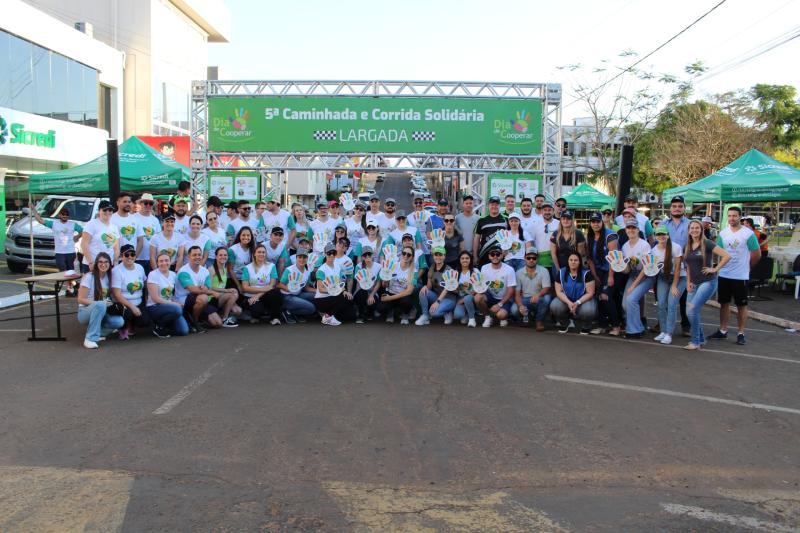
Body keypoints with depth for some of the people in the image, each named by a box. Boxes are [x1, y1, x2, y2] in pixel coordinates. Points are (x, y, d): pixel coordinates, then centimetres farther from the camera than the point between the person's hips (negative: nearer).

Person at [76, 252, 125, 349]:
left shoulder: (108, 277, 5)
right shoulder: (88, 277, -12)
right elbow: (80, 299, -14)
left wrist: (110, 303, -7)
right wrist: (100, 303, -24)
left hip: (101, 312, 5)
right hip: (85, 312, -5)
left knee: (119, 322, -25)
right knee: (100, 305, -39)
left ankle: (97, 332, 1)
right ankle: (90, 338, -29)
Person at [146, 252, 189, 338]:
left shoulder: (173, 274, 8)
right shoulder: (153, 275, -9)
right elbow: (155, 298, -13)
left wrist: (177, 303, -9)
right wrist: (174, 304, -15)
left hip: (170, 306, 5)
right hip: (154, 307, -5)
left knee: (184, 331, -15)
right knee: (177, 309, -36)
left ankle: (164, 325, 15)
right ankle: (158, 327, -8)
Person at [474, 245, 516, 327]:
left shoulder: (509, 270, -13)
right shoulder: (484, 268, -3)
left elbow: (510, 291, -12)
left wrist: (499, 304, -20)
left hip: (504, 299, -3)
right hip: (490, 297, 3)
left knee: (500, 315, -32)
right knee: (478, 297, -29)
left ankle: (504, 317, 8)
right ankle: (487, 317, -1)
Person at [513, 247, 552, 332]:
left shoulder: (543, 271, -4)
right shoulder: (519, 273, 0)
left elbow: (546, 289, -14)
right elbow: (517, 293, -4)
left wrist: (538, 295, -38)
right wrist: (520, 306, -25)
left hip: (538, 300, -1)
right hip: (524, 300, 1)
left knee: (546, 298, -35)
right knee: (514, 310, -30)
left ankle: (539, 321, -8)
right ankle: (527, 314, 8)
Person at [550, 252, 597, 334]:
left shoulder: (586, 273, -12)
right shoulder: (561, 273, -5)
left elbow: (590, 293, -13)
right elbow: (559, 291, -7)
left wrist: (577, 303, -26)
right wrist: (569, 303, -24)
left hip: (583, 300, -2)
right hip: (566, 300, 2)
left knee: (588, 311, -36)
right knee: (554, 306, -29)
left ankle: (585, 327, 1)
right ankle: (564, 324, 4)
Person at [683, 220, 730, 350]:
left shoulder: (707, 244, -10)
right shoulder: (687, 247, 9)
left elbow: (727, 256, -17)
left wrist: (715, 269, -14)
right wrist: (688, 283, 9)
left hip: (707, 282, -7)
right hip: (694, 284, 7)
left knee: (693, 309, -17)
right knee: (689, 312, 4)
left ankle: (695, 341, -4)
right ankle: (701, 339, 22)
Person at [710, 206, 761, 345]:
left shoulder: (748, 234, -8)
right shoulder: (723, 233, 5)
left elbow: (757, 254, -1)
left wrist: (745, 266, 9)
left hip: (740, 276, -4)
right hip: (724, 275, 4)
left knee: (741, 305, 4)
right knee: (724, 303, 12)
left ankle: (741, 334, 12)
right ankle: (722, 331, 22)